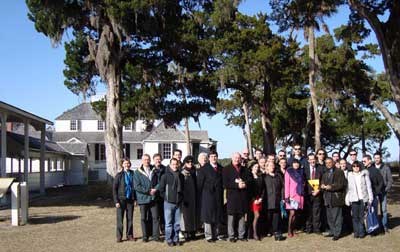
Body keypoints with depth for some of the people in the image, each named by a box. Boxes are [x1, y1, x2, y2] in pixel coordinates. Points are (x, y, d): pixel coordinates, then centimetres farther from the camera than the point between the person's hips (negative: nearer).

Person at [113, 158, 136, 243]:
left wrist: (135, 198, 2)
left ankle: (129, 235, 19)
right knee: (120, 219, 2)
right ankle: (119, 236, 10)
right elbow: (114, 189, -3)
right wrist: (116, 201, -9)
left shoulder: (133, 174, 3)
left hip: (130, 200, 2)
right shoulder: (119, 175, -3)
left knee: (130, 218, 8)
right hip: (121, 199, -2)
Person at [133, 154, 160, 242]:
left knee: (155, 217, 0)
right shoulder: (137, 173, -1)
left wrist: (155, 189, -13)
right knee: (144, 218, 5)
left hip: (153, 198, 2)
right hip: (143, 198, -2)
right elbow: (137, 186, -8)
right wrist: (148, 191, -12)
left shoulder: (154, 171, 7)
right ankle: (145, 236, 13)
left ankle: (156, 236, 6)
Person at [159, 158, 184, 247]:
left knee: (177, 223, 7)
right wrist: (166, 197, -1)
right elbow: (161, 188, -3)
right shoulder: (166, 176, -5)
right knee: (169, 223, 1)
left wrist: (181, 198, 11)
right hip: (169, 203, -4)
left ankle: (176, 239, 17)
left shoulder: (181, 176, 7)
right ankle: (169, 240, 9)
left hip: (178, 203, 4)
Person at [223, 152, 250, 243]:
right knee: (231, 217, -2)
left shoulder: (244, 169, 16)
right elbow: (225, 184, -7)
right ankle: (231, 236, 6)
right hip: (232, 195, -4)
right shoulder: (226, 169, 2)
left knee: (242, 216, 6)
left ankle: (241, 235, 13)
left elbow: (249, 180, 11)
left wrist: (244, 183, -10)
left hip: (243, 197, 4)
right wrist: (237, 185, -15)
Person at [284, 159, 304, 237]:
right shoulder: (288, 172, -1)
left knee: (295, 213, 4)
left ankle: (292, 229, 11)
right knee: (292, 213, -10)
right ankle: (289, 231, -2)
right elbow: (287, 185, -4)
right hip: (292, 195, -5)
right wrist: (287, 196, -10)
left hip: (300, 195, 5)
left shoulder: (300, 172, 14)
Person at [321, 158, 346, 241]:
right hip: (327, 198, 7)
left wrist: (331, 187, -21)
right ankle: (332, 231, 21)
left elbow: (341, 184, -10)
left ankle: (337, 233, 0)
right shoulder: (325, 173, 21)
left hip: (336, 197, -7)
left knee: (336, 216, -5)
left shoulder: (339, 172, -3)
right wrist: (322, 185, -2)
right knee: (329, 216, 11)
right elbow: (322, 182, 22)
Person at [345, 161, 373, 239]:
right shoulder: (350, 175, 10)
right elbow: (348, 188, 7)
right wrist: (347, 199, 2)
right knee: (355, 216, -1)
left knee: (361, 216, -3)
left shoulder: (364, 174, 8)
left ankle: (361, 232, 4)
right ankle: (356, 232, 6)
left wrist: (370, 197, 0)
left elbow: (368, 186, 6)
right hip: (354, 199, 1)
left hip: (363, 198, -1)